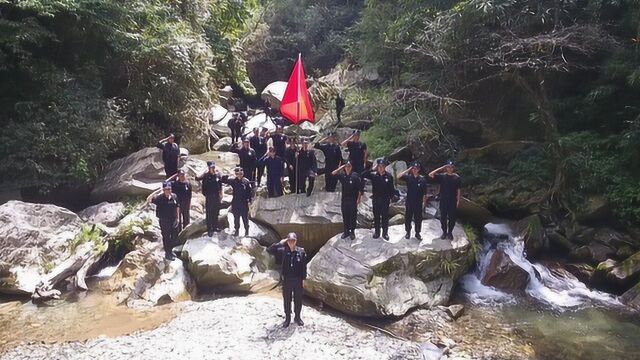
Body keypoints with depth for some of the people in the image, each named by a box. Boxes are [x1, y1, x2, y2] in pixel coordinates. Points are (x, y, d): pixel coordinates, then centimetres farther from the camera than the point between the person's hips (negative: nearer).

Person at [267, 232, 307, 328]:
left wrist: (303, 278, -2)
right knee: (287, 300, 10)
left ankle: (297, 317, 29)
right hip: (286, 280, 0)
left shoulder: (301, 251, -5)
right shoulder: (282, 251, -5)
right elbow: (269, 250, -9)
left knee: (298, 300, 11)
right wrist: (280, 243, -15)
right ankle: (287, 318, 26)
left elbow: (304, 266, 0)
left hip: (298, 280, 0)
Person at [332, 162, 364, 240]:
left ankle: (352, 232, 17)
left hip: (353, 200, -3)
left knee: (353, 216, 5)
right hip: (344, 199, 3)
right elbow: (333, 173, -6)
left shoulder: (355, 175, -9)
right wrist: (341, 167, -7)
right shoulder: (342, 175, 2)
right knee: (345, 216, 10)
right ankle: (346, 231, 22)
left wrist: (359, 198, -9)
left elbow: (360, 188, -7)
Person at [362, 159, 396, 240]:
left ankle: (385, 233, 20)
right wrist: (372, 169, -13)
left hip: (385, 200, -1)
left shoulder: (389, 176, -5)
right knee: (376, 216, 11)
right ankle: (377, 232, 24)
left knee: (385, 216, 8)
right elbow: (363, 175, -11)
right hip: (376, 199, 1)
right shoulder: (373, 175, -4)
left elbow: (391, 188, 0)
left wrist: (392, 197, -4)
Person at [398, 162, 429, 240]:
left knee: (418, 219, 8)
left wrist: (424, 202, -4)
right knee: (408, 218, 8)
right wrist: (408, 170, -16)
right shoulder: (408, 177, -2)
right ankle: (408, 232, 24)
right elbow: (399, 177, -18)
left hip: (418, 203, -1)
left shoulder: (422, 179, -4)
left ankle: (417, 233, 22)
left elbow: (424, 193, -2)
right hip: (409, 202, 1)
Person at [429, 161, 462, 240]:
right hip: (443, 200, 0)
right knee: (443, 217, 7)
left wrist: (458, 201, 0)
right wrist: (441, 168, -12)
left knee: (452, 218, 6)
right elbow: (430, 175, -12)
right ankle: (444, 232, 22)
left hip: (453, 201, 0)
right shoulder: (442, 176, -1)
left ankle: (450, 232, 22)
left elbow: (458, 190, 4)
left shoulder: (457, 177, 0)